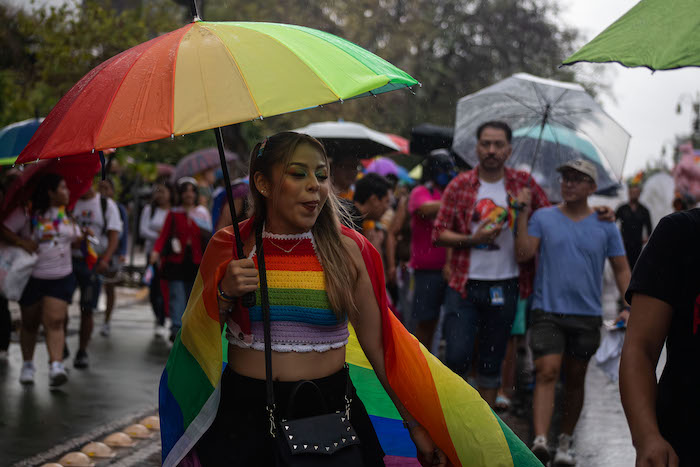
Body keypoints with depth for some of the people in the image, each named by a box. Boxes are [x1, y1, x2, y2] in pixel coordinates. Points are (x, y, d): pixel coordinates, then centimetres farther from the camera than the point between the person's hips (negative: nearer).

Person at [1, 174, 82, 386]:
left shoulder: (66, 213, 8)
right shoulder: (27, 211, -8)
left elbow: (76, 235, 21)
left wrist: (83, 236, 1)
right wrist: (22, 242, -25)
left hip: (61, 277, 2)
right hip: (32, 278, -2)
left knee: (54, 321, -12)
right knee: (30, 323, 10)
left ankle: (56, 366, -20)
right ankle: (27, 365, 26)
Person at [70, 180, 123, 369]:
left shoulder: (107, 204, 4)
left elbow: (114, 235, -2)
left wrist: (105, 259, -17)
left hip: (94, 263, -1)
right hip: (69, 259, 1)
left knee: (87, 310, 2)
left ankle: (82, 352, 15)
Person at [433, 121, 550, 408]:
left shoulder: (523, 184, 4)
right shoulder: (460, 185, 1)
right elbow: (439, 233, 0)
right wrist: (472, 239, -15)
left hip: (505, 286, 1)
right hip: (465, 285, -1)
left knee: (492, 361, 9)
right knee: (457, 356, -10)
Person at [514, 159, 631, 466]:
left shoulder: (605, 226, 6)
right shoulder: (543, 218, 4)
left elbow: (622, 270, 8)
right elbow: (523, 253, -7)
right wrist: (523, 213, -11)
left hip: (586, 315, 2)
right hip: (547, 311, -2)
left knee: (575, 380, 11)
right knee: (547, 372, -17)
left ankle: (565, 442, 24)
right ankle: (540, 441, -26)